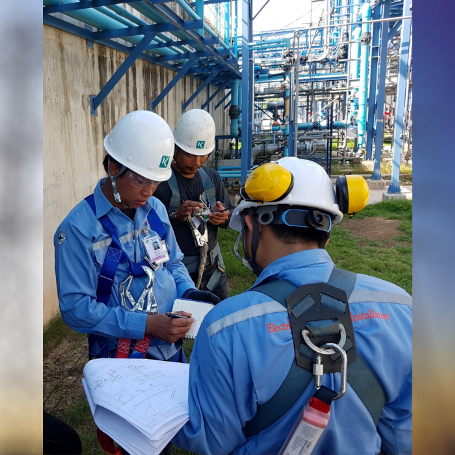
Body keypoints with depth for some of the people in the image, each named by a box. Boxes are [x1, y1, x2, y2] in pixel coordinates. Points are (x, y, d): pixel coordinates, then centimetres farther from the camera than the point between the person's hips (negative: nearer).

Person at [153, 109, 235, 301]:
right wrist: (175, 216, -30)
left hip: (213, 270, 6)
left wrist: (224, 217, -13)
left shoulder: (211, 177, 3)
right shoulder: (160, 181, -16)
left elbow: (231, 213, 9)